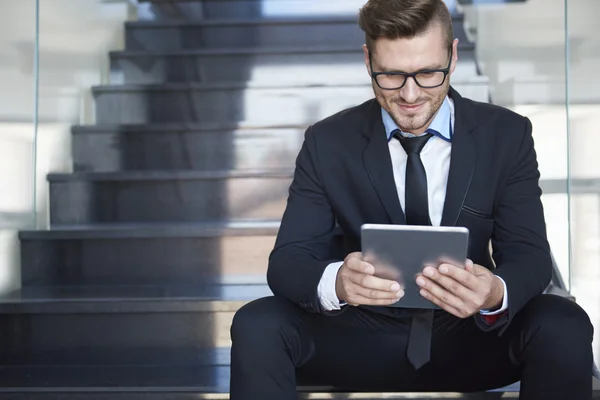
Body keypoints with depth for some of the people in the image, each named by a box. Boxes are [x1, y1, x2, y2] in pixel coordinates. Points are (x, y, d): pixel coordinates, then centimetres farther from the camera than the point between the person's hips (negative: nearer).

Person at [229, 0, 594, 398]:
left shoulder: (507, 135, -4)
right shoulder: (328, 142, -5)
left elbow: (529, 254, -8)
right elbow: (287, 260, -11)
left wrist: (496, 294, -34)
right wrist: (336, 282, -36)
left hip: (471, 338, 1)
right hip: (363, 339, -1)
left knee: (565, 326, -28)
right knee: (256, 326, -27)